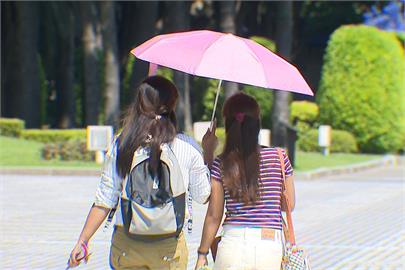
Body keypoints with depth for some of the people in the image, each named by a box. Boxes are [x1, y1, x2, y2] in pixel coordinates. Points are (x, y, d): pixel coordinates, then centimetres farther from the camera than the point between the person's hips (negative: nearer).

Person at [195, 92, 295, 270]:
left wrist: (202, 254, 12)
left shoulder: (220, 165, -2)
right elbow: (289, 205, 10)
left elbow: (214, 216, 2)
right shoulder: (279, 157, 0)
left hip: (233, 243, 0)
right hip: (271, 247, 0)